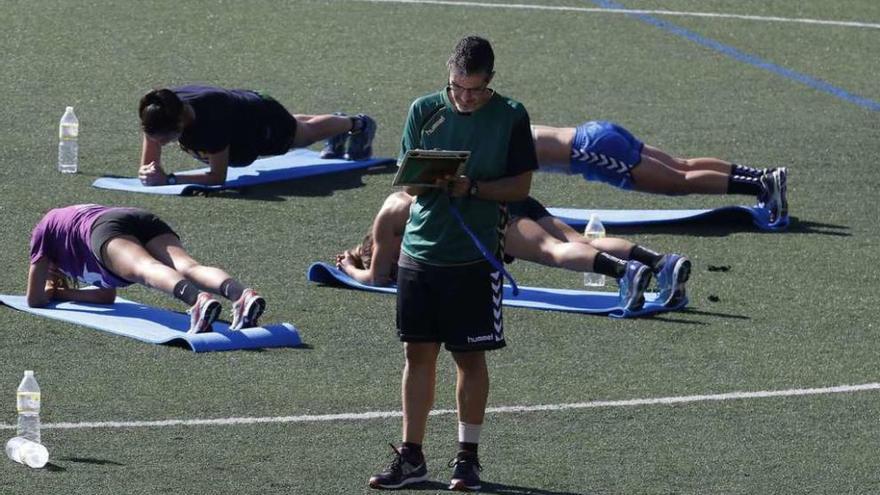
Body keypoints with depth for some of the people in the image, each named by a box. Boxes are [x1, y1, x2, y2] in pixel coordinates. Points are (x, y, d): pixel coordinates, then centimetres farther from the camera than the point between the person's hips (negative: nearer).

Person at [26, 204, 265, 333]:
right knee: (188, 267, -22)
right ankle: (241, 294, -54)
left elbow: (35, 299, 31)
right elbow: (107, 297, 51)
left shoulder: (45, 228, 37)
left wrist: (54, 292, 51)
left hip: (108, 230, -5)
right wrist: (65, 293, 58)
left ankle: (198, 300, -66)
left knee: (147, 268, -33)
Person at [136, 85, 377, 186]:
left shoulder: (209, 120, -51)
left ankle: (357, 125, 62)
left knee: (307, 132, 30)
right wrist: (147, 173, -49)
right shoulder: (157, 113, -36)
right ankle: (338, 129, 70)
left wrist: (169, 179, -51)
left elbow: (217, 176, -43)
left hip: (262, 117, -5)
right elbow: (148, 164, -25)